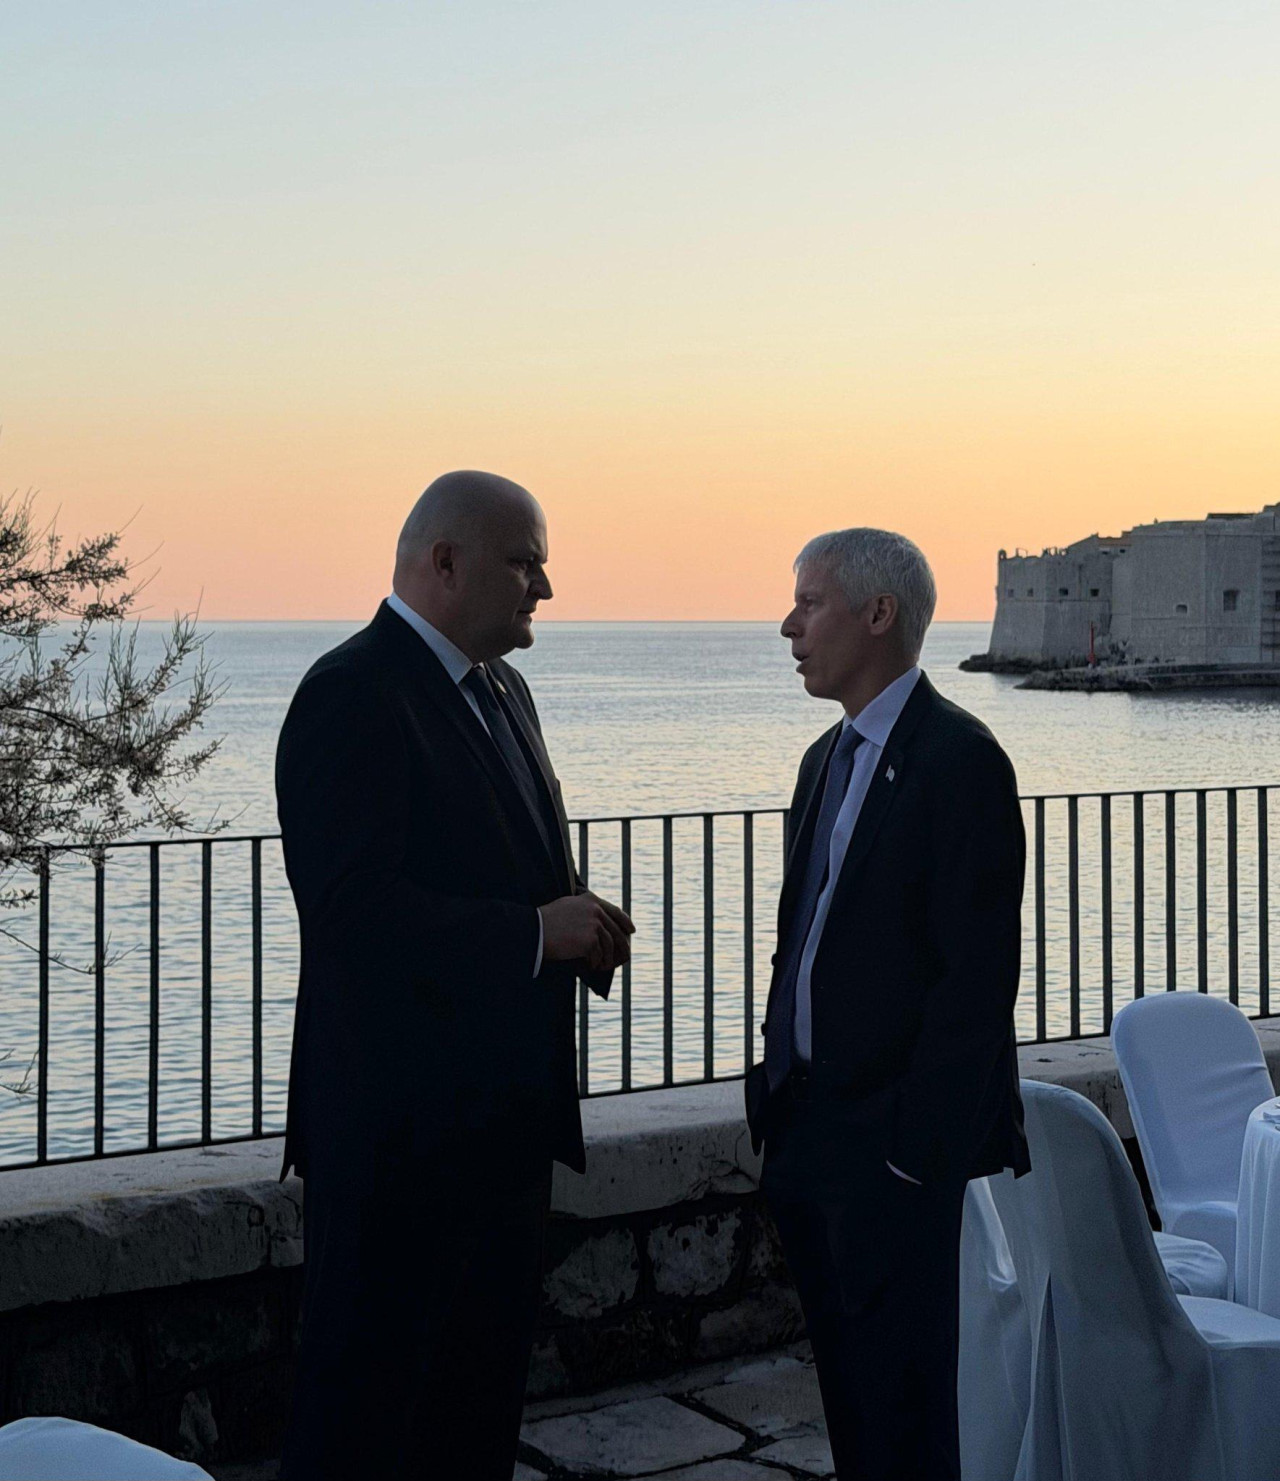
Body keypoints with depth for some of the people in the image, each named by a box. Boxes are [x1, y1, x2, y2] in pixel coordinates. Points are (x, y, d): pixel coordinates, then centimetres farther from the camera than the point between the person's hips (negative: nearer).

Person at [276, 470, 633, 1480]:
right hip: (402, 1122, -9)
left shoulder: (499, 690, 14)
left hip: (505, 1112, 9)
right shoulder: (354, 694, -16)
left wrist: (579, 927, 2)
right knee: (365, 1399, 1)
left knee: (486, 1374, 18)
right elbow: (348, 907, -25)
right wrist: (535, 934, -22)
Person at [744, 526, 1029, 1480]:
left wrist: (916, 1145, -18)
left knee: (900, 1402, 1)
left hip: (892, 1144, -8)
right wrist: (777, 1095, 13)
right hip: (809, 1132, 8)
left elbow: (978, 971, -18)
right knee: (847, 1384, 16)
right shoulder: (829, 757, 14)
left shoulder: (958, 759, -14)